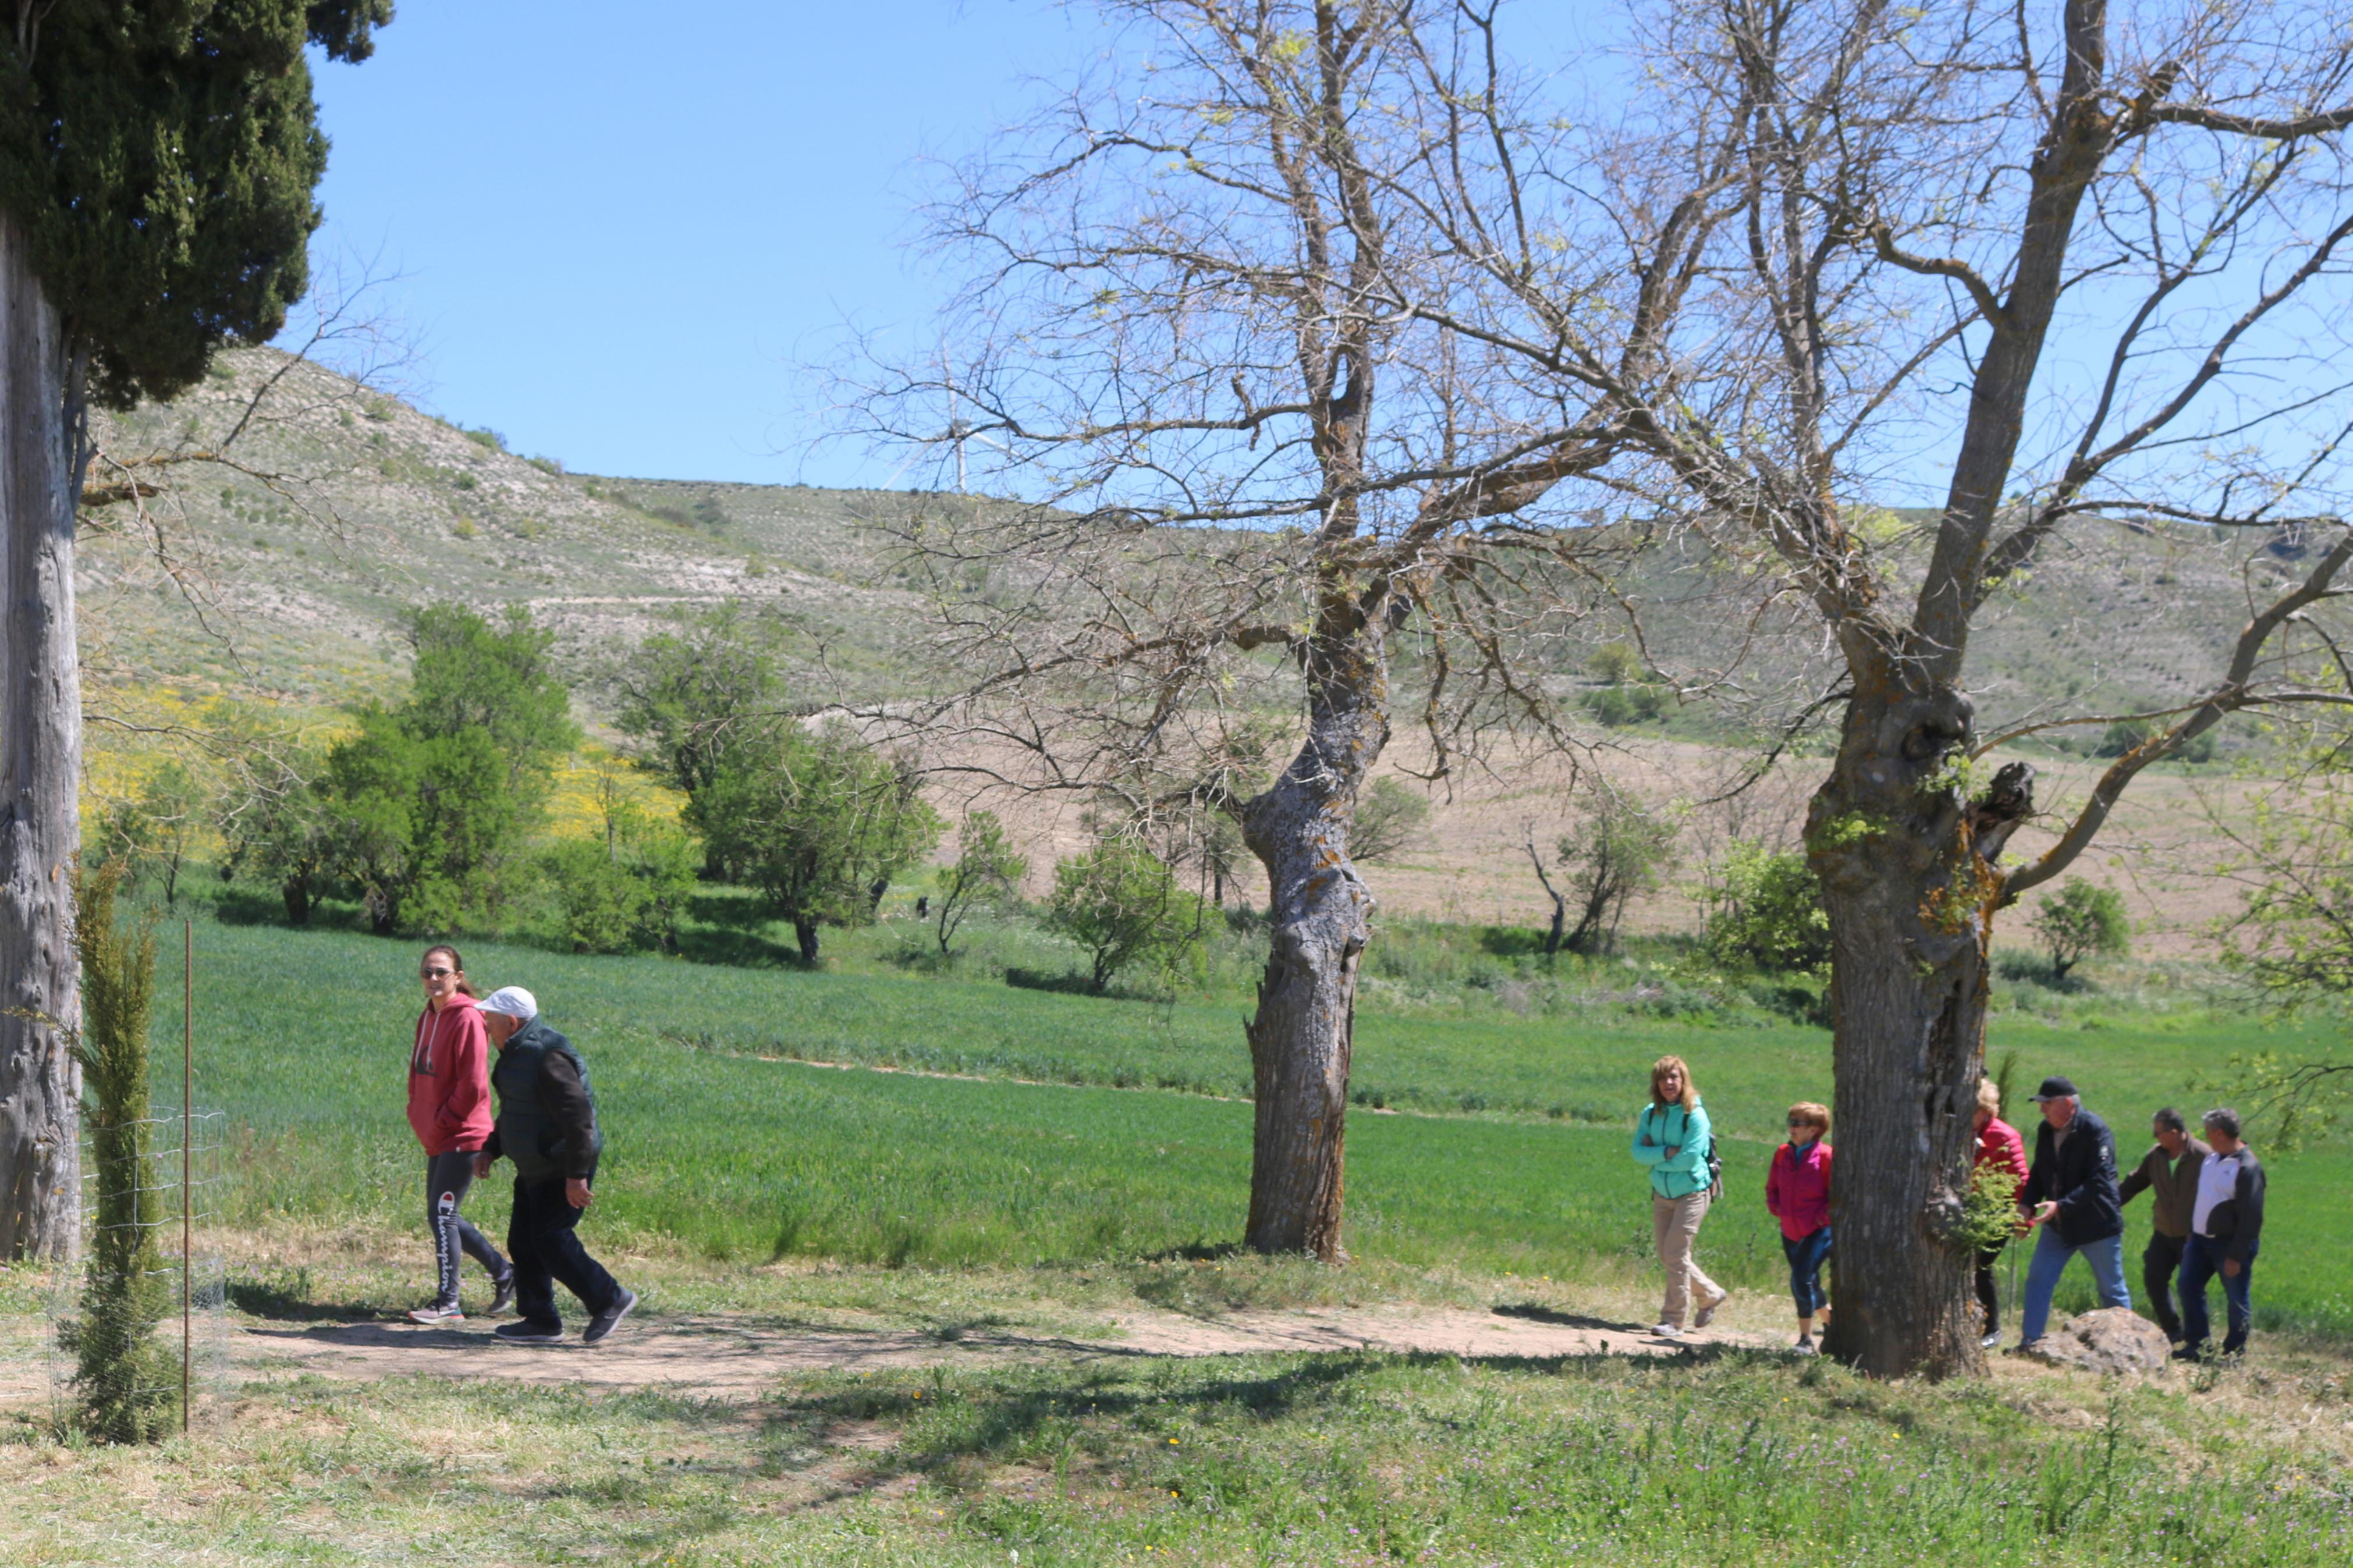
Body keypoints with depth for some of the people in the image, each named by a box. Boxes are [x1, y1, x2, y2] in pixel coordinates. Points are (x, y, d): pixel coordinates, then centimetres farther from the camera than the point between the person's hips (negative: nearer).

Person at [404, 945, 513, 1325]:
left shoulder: (467, 1019, -15)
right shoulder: (428, 1018, 12)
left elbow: (473, 1085, -18)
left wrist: (442, 1121, -12)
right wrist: (418, 1117, 9)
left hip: (462, 1136, -9)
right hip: (437, 1138, 9)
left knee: (441, 1215, -8)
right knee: (442, 1217, 14)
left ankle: (448, 1304, -1)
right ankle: (503, 1274, 27)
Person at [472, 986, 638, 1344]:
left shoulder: (547, 1058, -23)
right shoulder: (517, 1054, 11)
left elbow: (578, 1118, -27)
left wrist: (576, 1176, -27)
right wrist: (490, 1150, 18)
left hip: (562, 1171, -10)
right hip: (536, 1170, 10)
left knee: (550, 1240, -10)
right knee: (523, 1241, 9)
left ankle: (610, 1299, 2)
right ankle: (539, 1322, 15)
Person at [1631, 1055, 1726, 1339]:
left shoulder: (1695, 1115, -14)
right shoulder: (1651, 1113, 3)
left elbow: (1689, 1158, -20)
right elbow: (1638, 1151, -5)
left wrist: (1654, 1156, -9)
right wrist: (1666, 1152, -20)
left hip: (1692, 1192, -7)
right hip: (1662, 1194, 7)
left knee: (1675, 1253, -13)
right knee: (1667, 1257, 11)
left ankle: (1674, 1320, -6)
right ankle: (1712, 1295, 32)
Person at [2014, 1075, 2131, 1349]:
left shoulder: (2095, 1131, -19)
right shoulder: (2045, 1131, 3)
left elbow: (2099, 1183, -25)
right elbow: (2038, 1175, 11)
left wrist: (2061, 1205, -31)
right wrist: (2026, 1205, -6)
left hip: (2097, 1224, -6)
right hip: (2058, 1225, 6)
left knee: (2112, 1290, 6)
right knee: (2038, 1280, 0)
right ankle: (2029, 1343, 5)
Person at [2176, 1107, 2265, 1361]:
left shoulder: (2247, 1167, -19)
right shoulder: (2212, 1158, 8)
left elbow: (2251, 1218, -20)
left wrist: (2236, 1256, -20)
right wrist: (2191, 1232, 17)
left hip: (2229, 1244, -9)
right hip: (2201, 1238, 9)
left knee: (2237, 1300, 2)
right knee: (2188, 1285, 9)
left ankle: (2234, 1352, 13)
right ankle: (2196, 1344, 18)